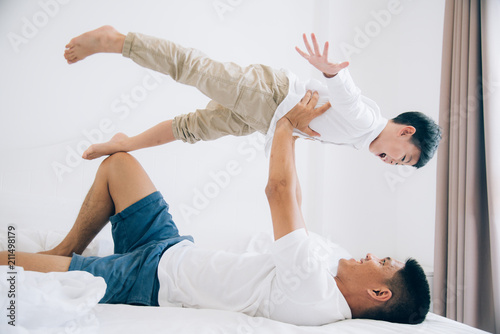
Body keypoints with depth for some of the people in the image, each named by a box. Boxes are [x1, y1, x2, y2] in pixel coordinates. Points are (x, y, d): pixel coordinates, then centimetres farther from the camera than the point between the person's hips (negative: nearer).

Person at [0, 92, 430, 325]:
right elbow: (293, 205, 7)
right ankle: (67, 251, 24)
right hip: (174, 249, 8)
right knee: (117, 161, 13)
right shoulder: (328, 268, -4)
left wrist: (288, 123, -14)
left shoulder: (310, 284, -32)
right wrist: (289, 135, 7)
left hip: (147, 277, -8)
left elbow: (279, 188, -29)